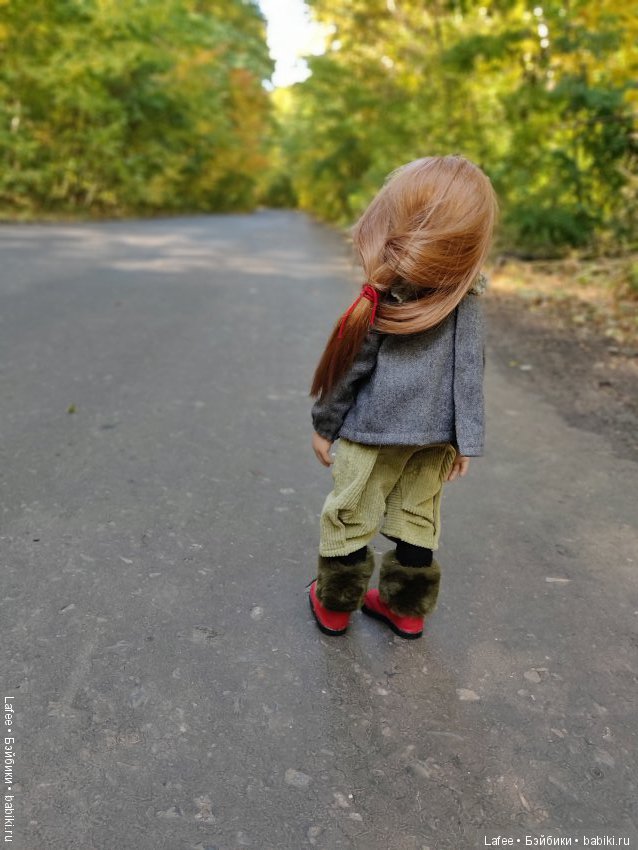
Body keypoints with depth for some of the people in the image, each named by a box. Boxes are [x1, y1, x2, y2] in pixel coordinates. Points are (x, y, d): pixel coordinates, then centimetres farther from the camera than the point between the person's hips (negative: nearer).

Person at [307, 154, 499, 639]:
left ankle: (335, 604, 30)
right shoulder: (469, 298, -4)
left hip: (374, 432, -4)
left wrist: (324, 424, 2)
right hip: (435, 434, 5)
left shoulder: (382, 300, -18)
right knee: (418, 520, 18)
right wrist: (466, 439, 9)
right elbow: (470, 372, 1)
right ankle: (407, 608, 33)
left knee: (350, 517, 13)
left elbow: (349, 369, -11)